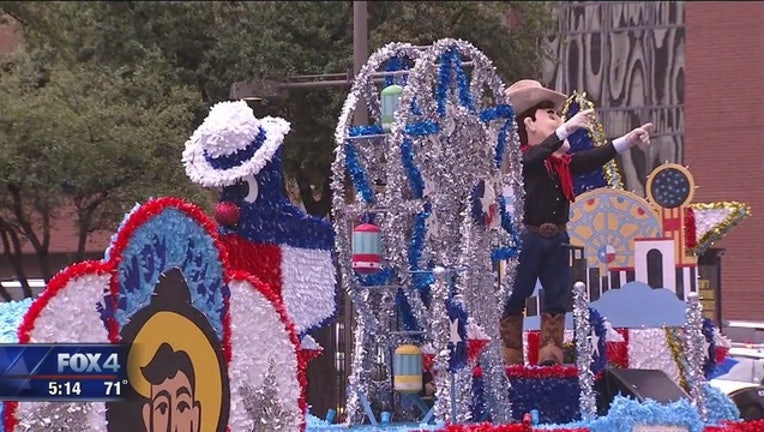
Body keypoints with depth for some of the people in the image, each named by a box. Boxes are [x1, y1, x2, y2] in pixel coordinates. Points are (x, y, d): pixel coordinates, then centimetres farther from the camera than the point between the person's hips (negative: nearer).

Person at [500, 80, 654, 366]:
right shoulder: (523, 158, -9)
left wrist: (629, 140, -8)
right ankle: (510, 358, 3)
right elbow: (537, 156, -31)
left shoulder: (563, 162, 11)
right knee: (515, 299, -1)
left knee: (557, 298, 6)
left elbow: (594, 158, 3)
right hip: (527, 236, -7)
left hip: (556, 239, 7)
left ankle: (551, 356, 9)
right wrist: (566, 129, -41)